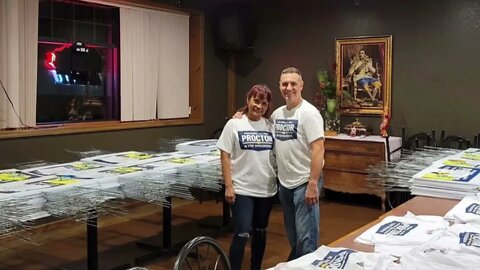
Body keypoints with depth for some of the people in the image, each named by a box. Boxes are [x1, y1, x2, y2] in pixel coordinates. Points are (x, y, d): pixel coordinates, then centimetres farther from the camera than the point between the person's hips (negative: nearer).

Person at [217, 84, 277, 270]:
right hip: (242, 189, -4)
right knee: (242, 234, -8)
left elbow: (277, 155, 9)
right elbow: (225, 157, -7)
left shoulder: (270, 126, 4)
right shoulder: (234, 124, -5)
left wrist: (279, 181, 2)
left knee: (260, 232, 16)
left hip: (266, 189, 4)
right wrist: (228, 186, -11)